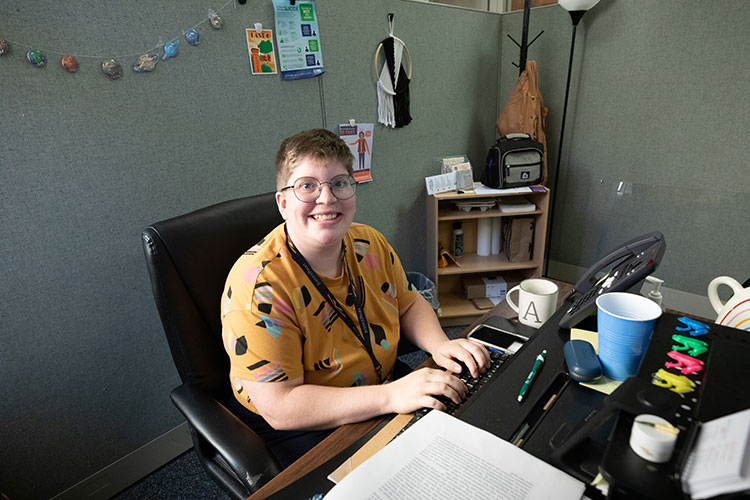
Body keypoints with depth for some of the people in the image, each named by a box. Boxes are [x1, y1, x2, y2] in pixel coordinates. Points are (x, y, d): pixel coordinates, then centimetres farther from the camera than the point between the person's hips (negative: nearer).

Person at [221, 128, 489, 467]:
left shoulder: (370, 244, -6)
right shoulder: (258, 284, -26)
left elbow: (408, 304, 9)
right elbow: (280, 407, -26)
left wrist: (439, 343, -12)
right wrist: (391, 396, -33)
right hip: (296, 428, -5)